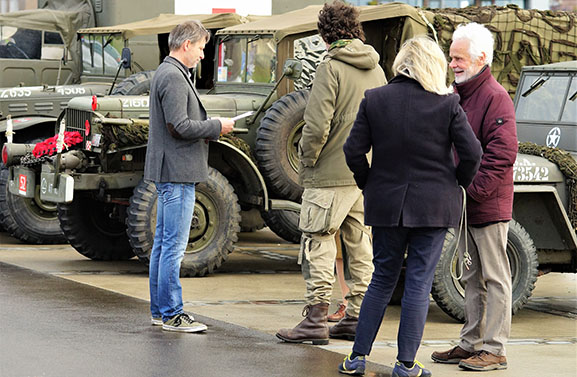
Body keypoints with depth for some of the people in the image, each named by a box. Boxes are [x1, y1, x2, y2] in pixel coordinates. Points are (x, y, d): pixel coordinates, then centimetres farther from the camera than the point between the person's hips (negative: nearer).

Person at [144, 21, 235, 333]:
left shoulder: (167, 73, 18)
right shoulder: (173, 77, -15)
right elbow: (179, 126, -21)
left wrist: (209, 128, 11)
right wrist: (216, 127, -10)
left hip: (168, 173, 11)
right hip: (176, 171, -11)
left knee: (163, 243, 13)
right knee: (174, 245, -8)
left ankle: (159, 310, 18)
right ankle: (171, 314, -5)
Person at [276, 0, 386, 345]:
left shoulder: (331, 68, -13)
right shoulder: (377, 70, 10)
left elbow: (317, 125, -18)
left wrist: (307, 161, -4)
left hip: (332, 174, -7)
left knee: (318, 245, -2)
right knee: (361, 246, 12)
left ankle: (316, 320, -3)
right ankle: (358, 318, 16)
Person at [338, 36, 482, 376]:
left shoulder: (374, 100, -1)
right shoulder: (447, 104, -8)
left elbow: (354, 151, -2)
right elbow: (472, 153, -10)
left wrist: (368, 184, 12)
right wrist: (459, 183, 7)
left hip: (387, 204, 3)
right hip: (434, 206, -2)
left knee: (383, 279, 14)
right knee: (419, 283, 4)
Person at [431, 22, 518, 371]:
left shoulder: (495, 97, -14)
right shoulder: (460, 96, 15)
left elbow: (502, 156, -20)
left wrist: (473, 191, -20)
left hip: (489, 205, -9)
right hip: (463, 205, 9)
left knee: (494, 278, -3)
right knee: (472, 278, 14)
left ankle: (494, 349, -1)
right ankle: (472, 343, 21)